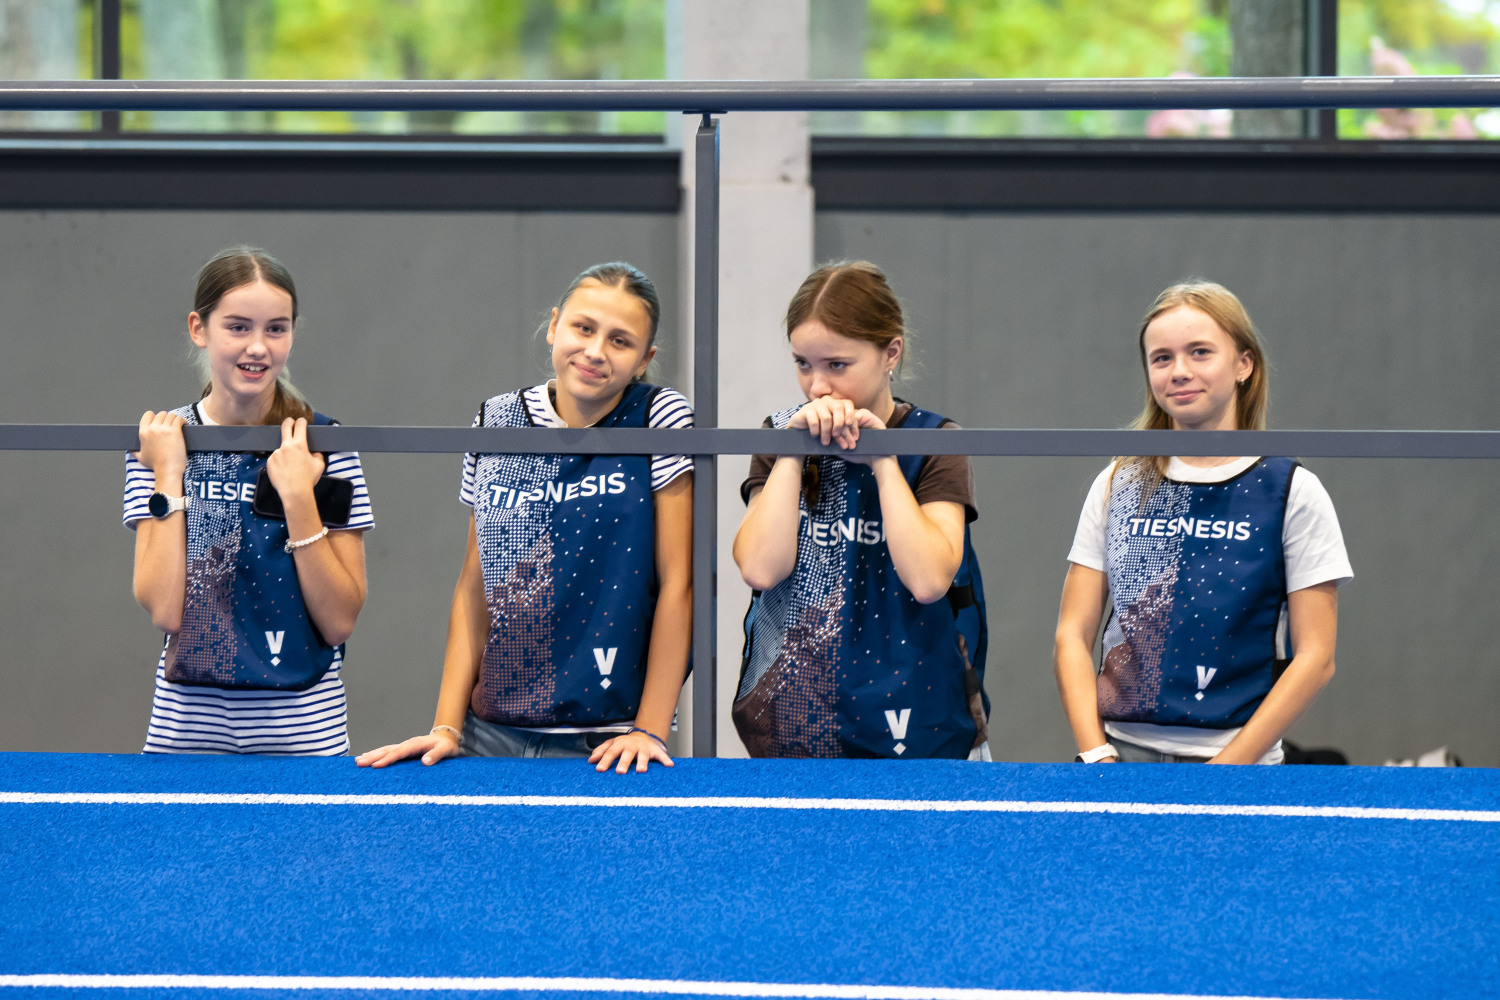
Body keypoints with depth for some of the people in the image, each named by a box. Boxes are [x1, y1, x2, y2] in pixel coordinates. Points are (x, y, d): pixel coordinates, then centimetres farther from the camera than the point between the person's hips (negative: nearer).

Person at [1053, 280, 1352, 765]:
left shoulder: (1291, 491, 2)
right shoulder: (1118, 487, 11)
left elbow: (1314, 657, -1)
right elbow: (1072, 635, 9)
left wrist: (1226, 768, -9)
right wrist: (1097, 756, -5)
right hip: (1122, 751, 2)